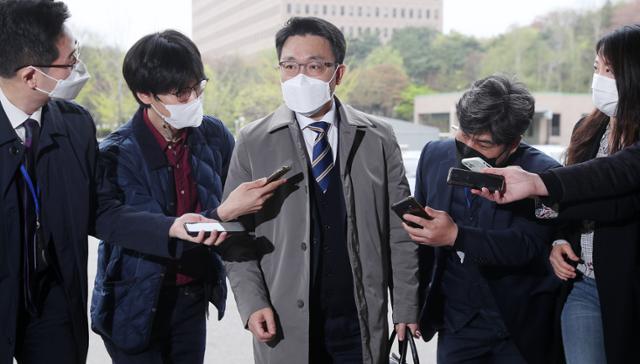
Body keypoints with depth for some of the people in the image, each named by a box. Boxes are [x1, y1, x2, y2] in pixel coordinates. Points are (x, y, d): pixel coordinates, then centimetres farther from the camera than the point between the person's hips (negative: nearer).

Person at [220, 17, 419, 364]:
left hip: (362, 324, 1)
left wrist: (406, 309, 2)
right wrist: (252, 304, -10)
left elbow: (399, 232, 4)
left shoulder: (378, 138, 2)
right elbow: (235, 234, 1)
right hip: (286, 329, -1)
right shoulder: (253, 142, 0)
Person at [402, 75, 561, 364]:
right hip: (456, 322, 3)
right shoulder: (435, 156, 0)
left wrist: (456, 236, -34)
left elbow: (528, 247, -22)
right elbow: (421, 234, 10)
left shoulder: (542, 174, -13)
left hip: (520, 325, -3)